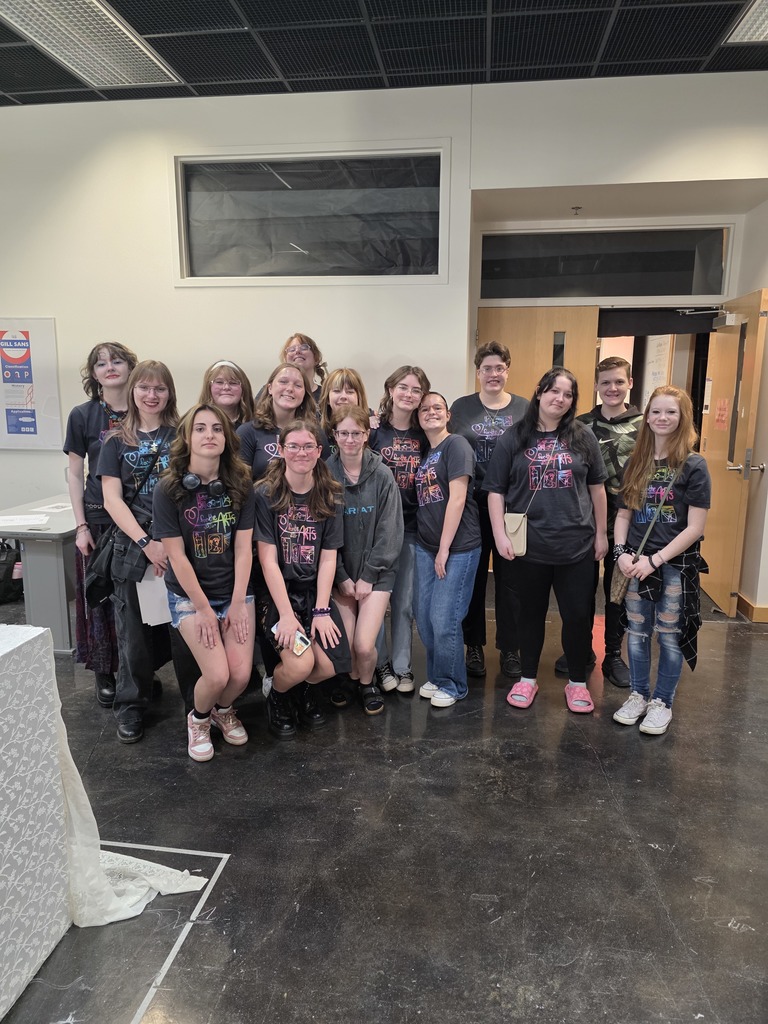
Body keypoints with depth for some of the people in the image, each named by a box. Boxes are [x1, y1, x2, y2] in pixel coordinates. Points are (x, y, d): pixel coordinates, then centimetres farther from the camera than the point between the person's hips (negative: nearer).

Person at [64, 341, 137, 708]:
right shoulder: (82, 416, 1)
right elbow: (75, 473, 4)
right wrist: (81, 526, -3)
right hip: (99, 519, 0)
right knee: (101, 596, 3)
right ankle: (104, 673, 19)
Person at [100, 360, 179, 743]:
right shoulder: (117, 441, 7)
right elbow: (112, 499, 0)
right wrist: (146, 543, -11)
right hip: (134, 546, 1)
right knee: (134, 630, 5)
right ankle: (131, 706, 23)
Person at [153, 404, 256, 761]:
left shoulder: (241, 485, -5)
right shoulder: (168, 490, -13)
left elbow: (243, 547, -5)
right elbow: (176, 555, -12)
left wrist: (238, 603, -9)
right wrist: (204, 609, -12)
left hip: (235, 591, 2)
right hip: (189, 594, -2)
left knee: (241, 674, -10)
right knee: (217, 675, -15)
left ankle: (223, 710, 27)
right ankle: (198, 718, 20)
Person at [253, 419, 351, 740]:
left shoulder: (329, 497, 3)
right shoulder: (265, 494, -8)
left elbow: (328, 558, 0)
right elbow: (268, 560, -11)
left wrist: (321, 610, -8)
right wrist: (286, 614, -16)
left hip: (315, 590, 4)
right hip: (276, 592, -3)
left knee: (331, 665, -14)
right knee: (300, 664, -22)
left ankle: (303, 690, 22)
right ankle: (276, 694, 14)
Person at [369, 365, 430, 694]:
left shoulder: (424, 436, 6)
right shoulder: (374, 431, -4)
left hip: (411, 528, 3)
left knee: (404, 602, 11)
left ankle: (402, 666, 24)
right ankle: (380, 663, 24)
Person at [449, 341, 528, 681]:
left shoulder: (524, 408, 5)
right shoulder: (461, 407, 5)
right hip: (471, 504, 0)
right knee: (473, 576, 8)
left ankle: (509, 648, 22)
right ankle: (474, 645, 23)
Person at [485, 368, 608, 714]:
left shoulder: (584, 438, 4)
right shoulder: (513, 438, -1)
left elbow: (596, 488, 10)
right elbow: (496, 491, -1)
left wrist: (601, 534, 9)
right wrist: (500, 535, -9)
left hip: (576, 544, 1)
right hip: (527, 545, -1)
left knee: (578, 615, 8)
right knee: (531, 613, 13)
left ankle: (577, 682, 28)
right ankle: (527, 679, 30)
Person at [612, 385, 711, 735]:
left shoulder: (693, 466, -9)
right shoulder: (635, 463, 4)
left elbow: (695, 527, -12)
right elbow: (624, 514, 8)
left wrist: (655, 560, -16)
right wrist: (622, 552, -8)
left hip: (676, 564, -3)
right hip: (637, 563, 4)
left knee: (669, 637, 7)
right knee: (637, 633, 12)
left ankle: (662, 702, 25)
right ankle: (638, 695, 30)